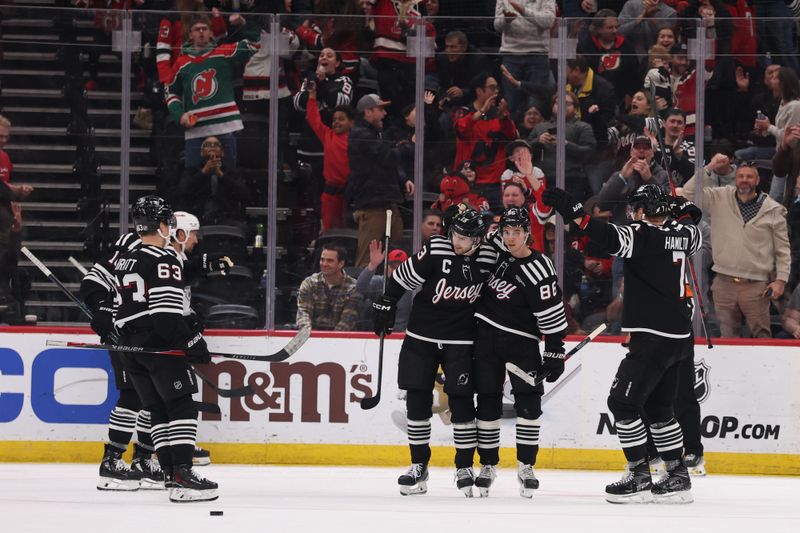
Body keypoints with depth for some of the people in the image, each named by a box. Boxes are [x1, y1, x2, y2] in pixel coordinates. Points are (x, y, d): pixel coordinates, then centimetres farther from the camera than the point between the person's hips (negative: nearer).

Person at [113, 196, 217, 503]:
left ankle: (170, 472, 9)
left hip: (130, 347, 8)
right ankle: (182, 476, -20)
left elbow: (116, 307, 20)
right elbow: (166, 314, -19)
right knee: (181, 406, -9)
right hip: (158, 344, -8)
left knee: (158, 409, 12)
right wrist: (192, 343, -16)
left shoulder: (122, 260, 15)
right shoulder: (164, 262, -11)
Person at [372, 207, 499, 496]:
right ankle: (419, 467, 12)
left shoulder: (489, 257, -8)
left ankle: (465, 467, 7)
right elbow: (402, 277, -7)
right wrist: (385, 305, -5)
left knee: (461, 401, -4)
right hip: (421, 337, 0)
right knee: (417, 399, 2)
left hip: (461, 340, 0)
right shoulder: (436, 250, -15)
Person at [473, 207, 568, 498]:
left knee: (528, 402, -11)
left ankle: (526, 466, -3)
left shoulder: (537, 269, -16)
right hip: (487, 336, 5)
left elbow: (552, 314, -16)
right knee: (488, 402, 5)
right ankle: (488, 465, 14)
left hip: (521, 341, -5)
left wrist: (554, 351, -17)